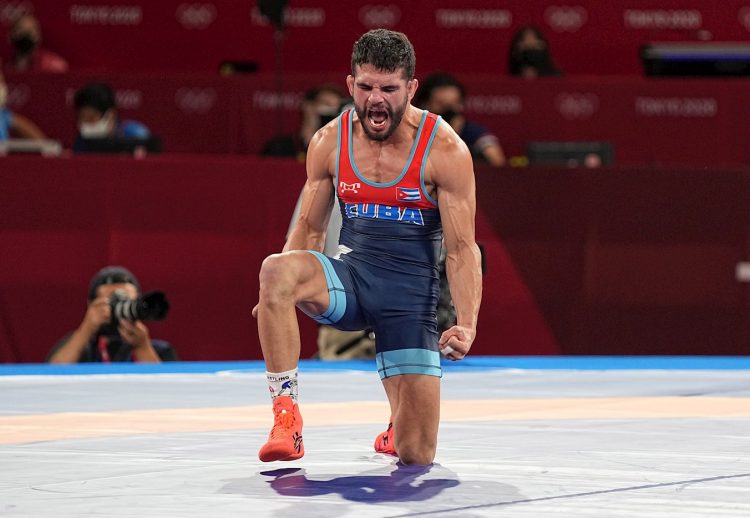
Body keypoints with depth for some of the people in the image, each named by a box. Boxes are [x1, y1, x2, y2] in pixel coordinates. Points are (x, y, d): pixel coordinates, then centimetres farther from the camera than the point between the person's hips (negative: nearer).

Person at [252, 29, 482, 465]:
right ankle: (286, 413, -25)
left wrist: (467, 325, -23)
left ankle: (401, 423, 36)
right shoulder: (329, 142, 0)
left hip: (411, 293, -2)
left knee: (416, 456, -6)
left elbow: (462, 248, -9)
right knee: (277, 269, -35)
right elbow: (311, 229, 10)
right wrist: (279, 296, -7)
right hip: (349, 273, 2)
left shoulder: (445, 150, -10)